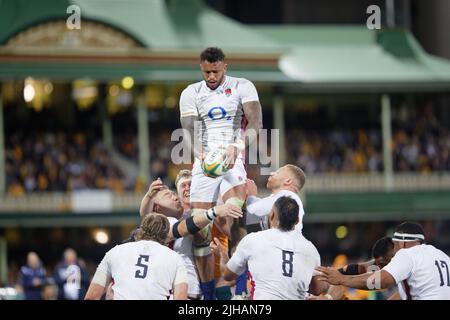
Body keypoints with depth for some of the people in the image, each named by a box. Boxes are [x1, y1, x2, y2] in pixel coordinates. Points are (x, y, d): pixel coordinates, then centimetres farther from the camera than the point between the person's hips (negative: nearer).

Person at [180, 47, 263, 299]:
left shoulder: (243, 87, 3)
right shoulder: (191, 94, 10)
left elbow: (256, 123, -9)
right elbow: (188, 130, -1)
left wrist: (236, 147, -27)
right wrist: (201, 155, -22)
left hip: (232, 161, -3)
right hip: (204, 163, 3)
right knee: (200, 230, -2)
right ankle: (208, 294, 6)